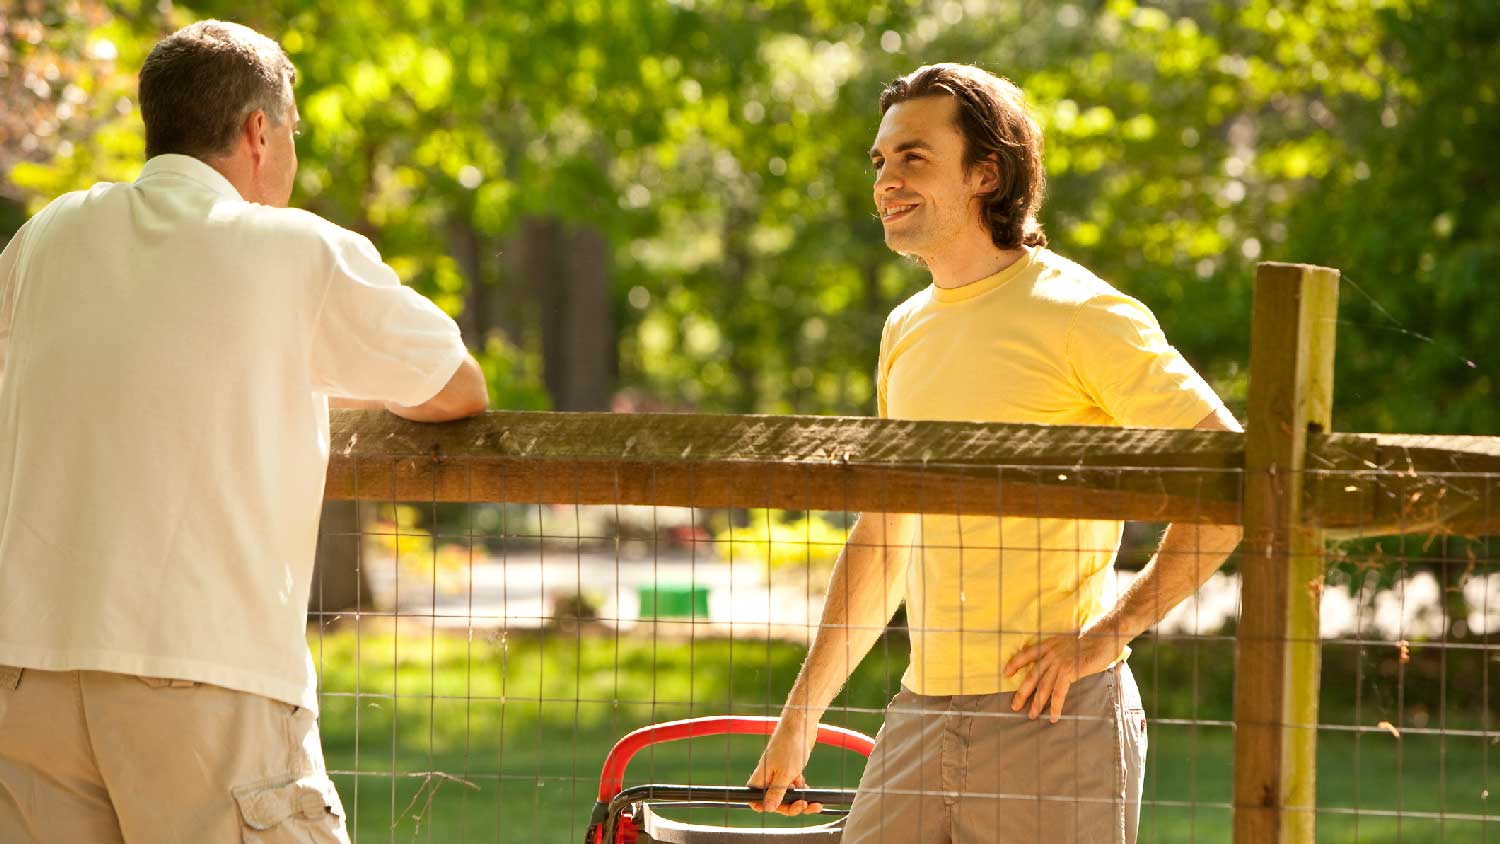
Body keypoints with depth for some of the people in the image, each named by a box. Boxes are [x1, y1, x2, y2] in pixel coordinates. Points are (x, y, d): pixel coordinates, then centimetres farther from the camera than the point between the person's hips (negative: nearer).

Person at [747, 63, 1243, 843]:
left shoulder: (1083, 316, -7)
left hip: (1054, 717, -6)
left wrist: (1114, 628, -14)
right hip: (921, 715, 6)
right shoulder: (906, 332, 15)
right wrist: (798, 722, 22)